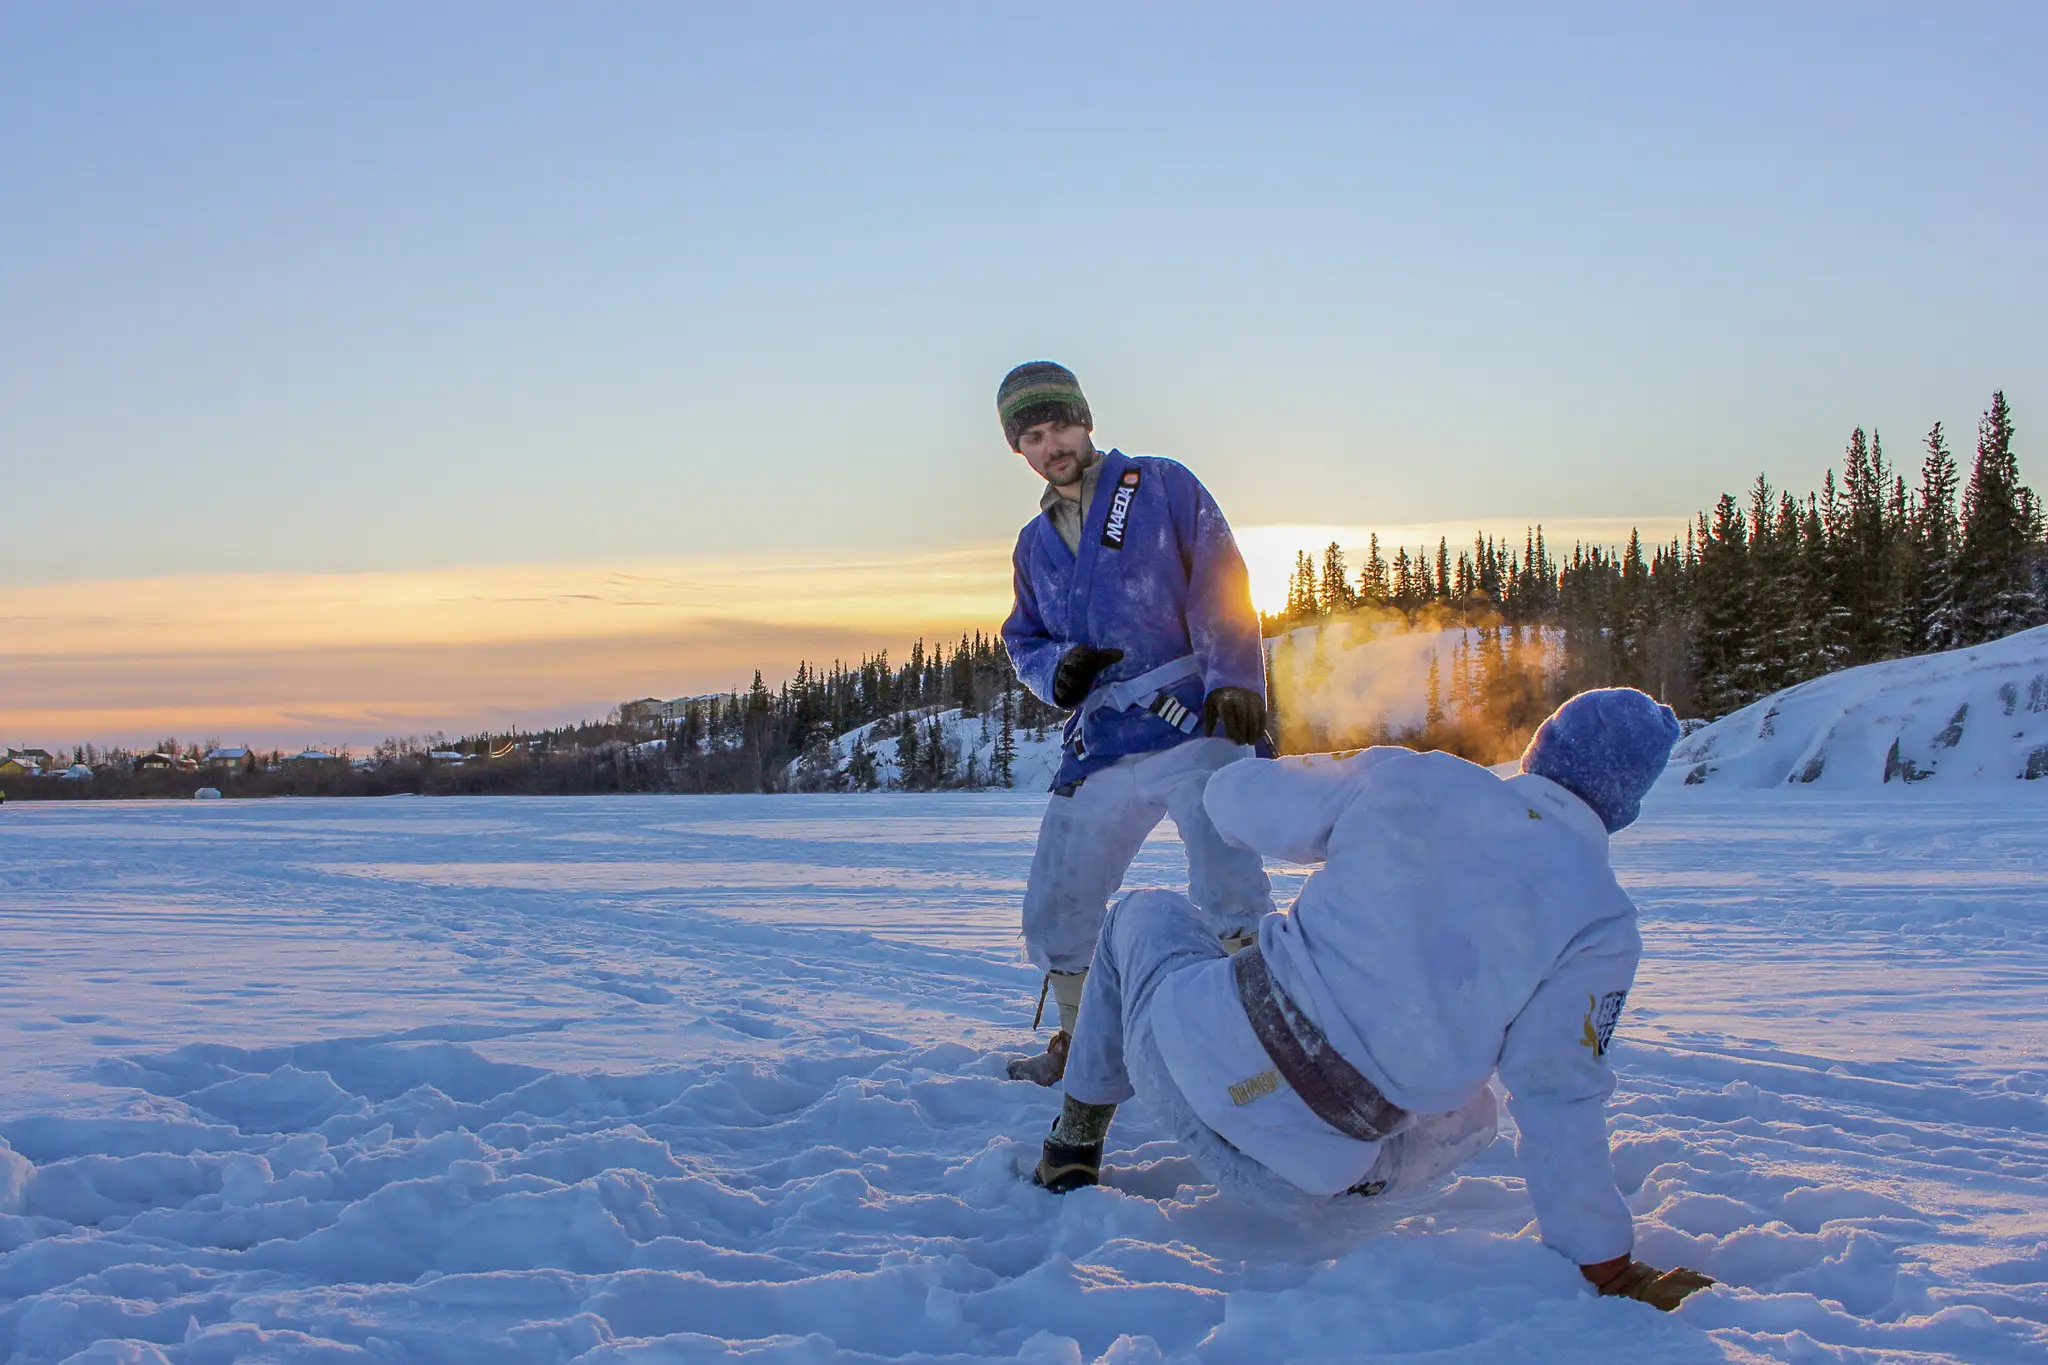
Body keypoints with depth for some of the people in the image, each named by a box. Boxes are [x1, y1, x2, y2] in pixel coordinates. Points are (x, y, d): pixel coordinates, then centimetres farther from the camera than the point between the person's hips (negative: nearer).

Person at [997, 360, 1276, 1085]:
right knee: (1055, 910, 8)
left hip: (1193, 721, -5)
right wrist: (1056, 670, 1)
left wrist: (1234, 681, -18)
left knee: (1227, 895, -22)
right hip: (1098, 745, 6)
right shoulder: (1035, 543, 22)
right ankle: (1079, 1040, 30)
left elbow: (1221, 587, -3)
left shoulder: (1162, 486, 6)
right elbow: (1024, 639, 26)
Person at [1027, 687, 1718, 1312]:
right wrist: (1608, 1269, 0)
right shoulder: (1602, 920, -6)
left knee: (1144, 913, 33)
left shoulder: (1409, 777, -1)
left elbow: (1236, 797, 9)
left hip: (1194, 1047, 0)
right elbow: (1559, 1103, -10)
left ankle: (1074, 1148, 34)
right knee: (1472, 1111, 33)